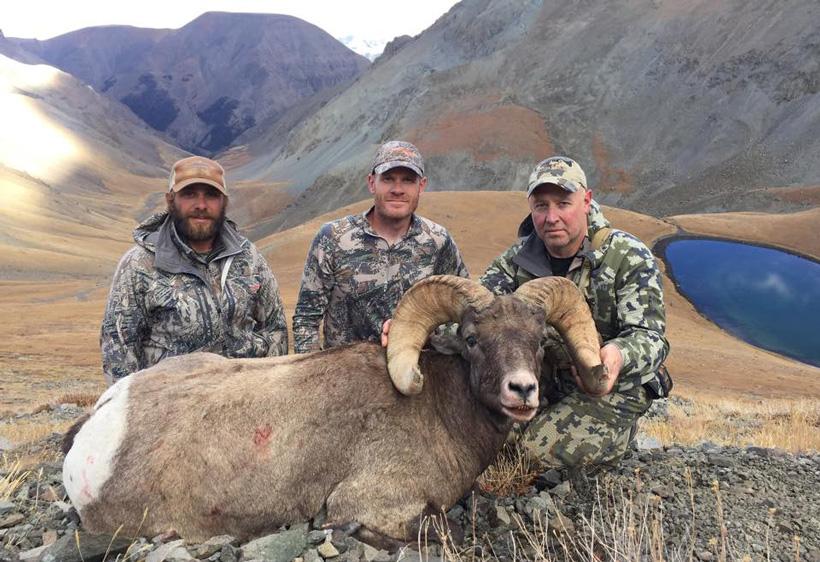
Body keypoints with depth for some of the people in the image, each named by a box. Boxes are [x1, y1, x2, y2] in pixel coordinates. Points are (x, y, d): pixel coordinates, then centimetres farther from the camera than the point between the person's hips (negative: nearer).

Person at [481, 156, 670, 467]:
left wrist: (619, 355, -46)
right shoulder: (520, 257, -2)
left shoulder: (630, 258, -14)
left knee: (539, 450, -23)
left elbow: (649, 335, -20)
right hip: (548, 381, 4)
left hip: (612, 387, -4)